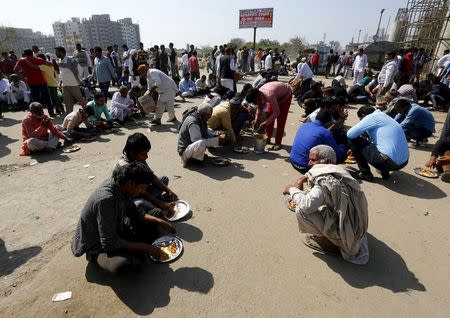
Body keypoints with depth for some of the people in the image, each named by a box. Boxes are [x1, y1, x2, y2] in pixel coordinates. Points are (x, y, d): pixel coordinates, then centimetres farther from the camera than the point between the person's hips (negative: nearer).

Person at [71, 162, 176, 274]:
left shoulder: (120, 186, -12)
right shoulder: (106, 199, -35)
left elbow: (134, 211, 6)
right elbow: (109, 243, -32)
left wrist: (160, 221, -5)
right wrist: (146, 247, -26)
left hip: (115, 233, 7)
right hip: (96, 245, -7)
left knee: (151, 224, 6)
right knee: (122, 264, -35)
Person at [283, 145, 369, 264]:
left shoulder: (326, 181, -26)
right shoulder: (338, 172, 2)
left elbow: (306, 204, -38)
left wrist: (292, 190, -19)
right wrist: (303, 179, -4)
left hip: (345, 235, -9)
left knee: (301, 210, -20)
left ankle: (329, 242, 2)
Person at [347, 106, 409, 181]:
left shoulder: (372, 117, -3)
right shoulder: (384, 116, 22)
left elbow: (350, 134, -10)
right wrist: (356, 150, 39)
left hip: (389, 161, -9)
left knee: (353, 139, 1)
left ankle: (365, 173, 7)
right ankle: (384, 171, 19)